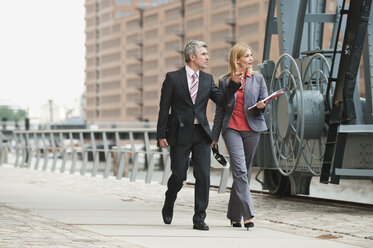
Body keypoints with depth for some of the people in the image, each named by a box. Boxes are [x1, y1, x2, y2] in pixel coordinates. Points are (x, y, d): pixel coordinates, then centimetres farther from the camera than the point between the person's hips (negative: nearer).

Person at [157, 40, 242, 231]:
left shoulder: (207, 79, 12)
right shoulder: (173, 78, -1)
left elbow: (221, 100, 3)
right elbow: (164, 108, -1)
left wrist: (234, 83, -10)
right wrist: (161, 135, -6)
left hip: (201, 135, 3)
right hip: (180, 134, -3)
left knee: (203, 176, -5)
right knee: (179, 175, 1)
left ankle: (199, 219, 0)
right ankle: (168, 206, 31)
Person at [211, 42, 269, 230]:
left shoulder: (258, 78, 11)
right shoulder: (224, 81, 8)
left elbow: (265, 101, 11)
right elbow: (219, 111, 11)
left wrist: (262, 105, -14)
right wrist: (214, 136, 10)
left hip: (252, 129, 2)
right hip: (232, 129, -2)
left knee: (241, 172, 6)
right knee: (240, 170, -16)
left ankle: (234, 215, 17)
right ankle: (247, 215, -20)